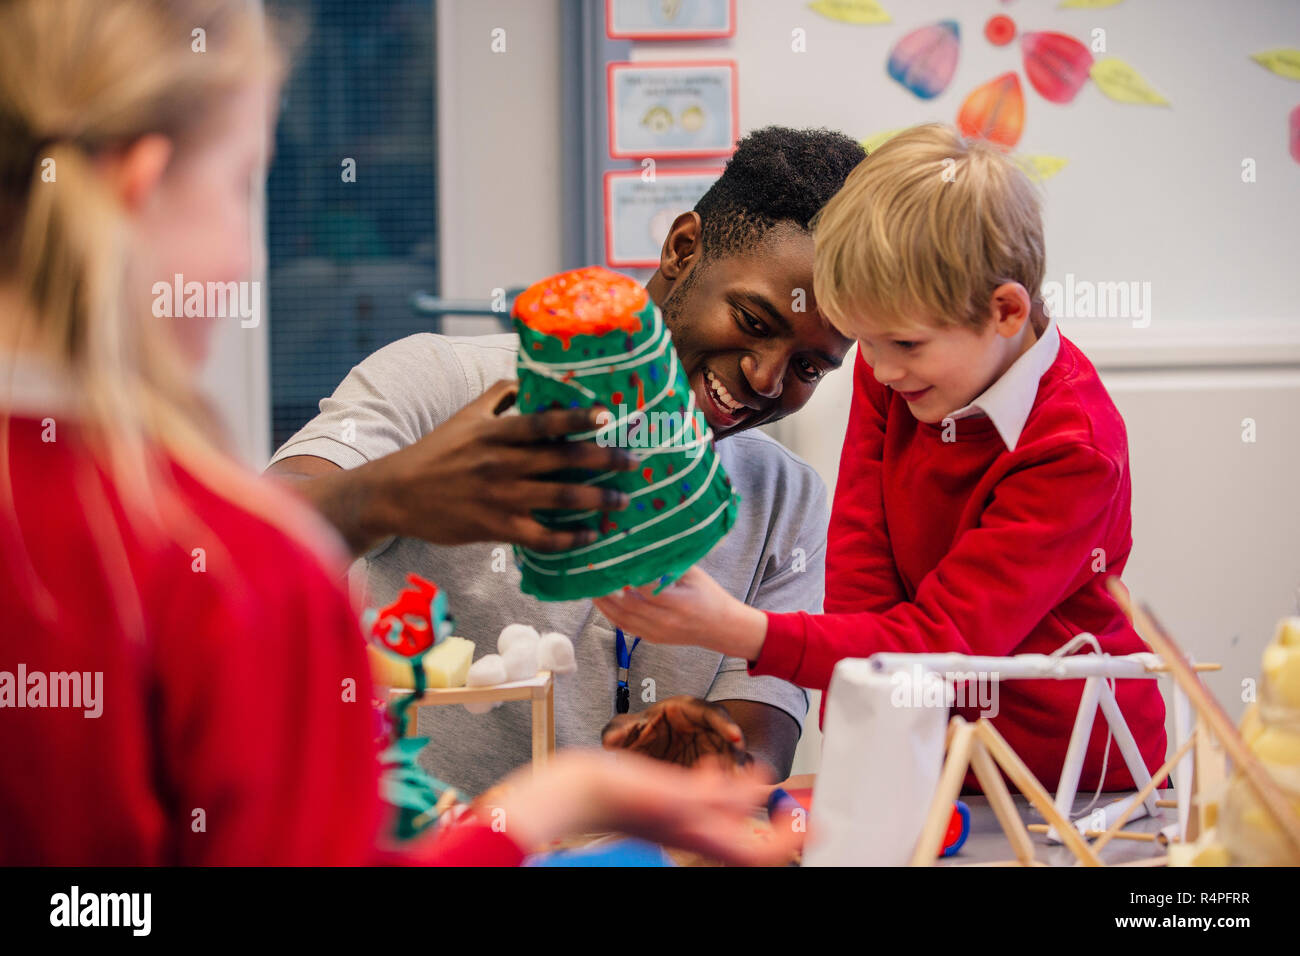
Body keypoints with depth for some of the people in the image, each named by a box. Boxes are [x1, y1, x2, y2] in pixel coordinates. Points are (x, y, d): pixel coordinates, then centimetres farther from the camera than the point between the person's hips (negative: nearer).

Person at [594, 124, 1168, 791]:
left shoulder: (1073, 451, -19)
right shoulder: (890, 372, 1)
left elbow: (946, 642, -24)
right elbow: (860, 574, -1)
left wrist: (740, 632, -34)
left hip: (1081, 780, -5)